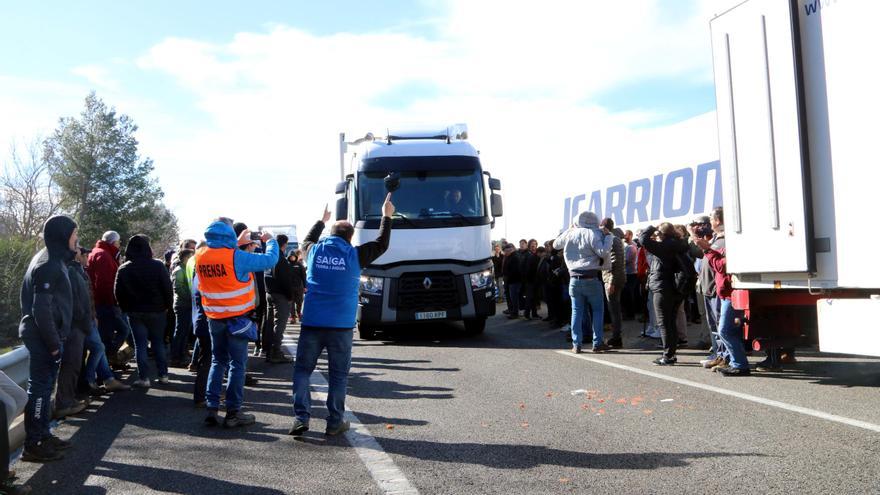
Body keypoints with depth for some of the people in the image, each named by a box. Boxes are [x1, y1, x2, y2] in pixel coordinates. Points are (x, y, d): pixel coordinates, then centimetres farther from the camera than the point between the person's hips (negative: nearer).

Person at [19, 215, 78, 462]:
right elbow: (41, 309, -22)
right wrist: (53, 343, -18)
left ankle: (43, 435, 26)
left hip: (44, 337, 10)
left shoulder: (54, 260, 12)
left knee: (44, 387, 16)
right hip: (43, 337, -10)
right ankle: (32, 446, 4)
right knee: (39, 388, -3)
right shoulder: (48, 265, -18)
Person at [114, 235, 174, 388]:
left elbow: (119, 292, 1)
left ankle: (144, 378, 2)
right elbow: (168, 288, -8)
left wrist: (126, 309, 11)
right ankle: (163, 375, 13)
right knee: (158, 342, 12)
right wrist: (168, 306, 3)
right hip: (157, 311, -1)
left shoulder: (124, 269, -2)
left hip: (135, 312, 1)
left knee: (140, 344, 5)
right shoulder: (158, 266, -10)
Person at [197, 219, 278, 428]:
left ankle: (211, 408, 15)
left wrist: (237, 243, 22)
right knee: (237, 364, 4)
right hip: (237, 317, -6)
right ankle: (233, 412, 8)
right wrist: (270, 241, 3)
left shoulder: (200, 255, -2)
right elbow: (269, 260, -14)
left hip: (214, 318, 6)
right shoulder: (236, 256, -19)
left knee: (218, 361, 17)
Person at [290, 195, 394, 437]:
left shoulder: (315, 251, 3)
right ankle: (335, 422, 11)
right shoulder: (354, 255, -4)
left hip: (311, 323, 2)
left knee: (302, 370, 10)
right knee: (338, 374, 7)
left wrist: (321, 220, 44)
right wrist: (387, 216, 23)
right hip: (341, 326, -2)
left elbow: (307, 240, 29)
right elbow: (381, 244, 11)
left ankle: (301, 417, 3)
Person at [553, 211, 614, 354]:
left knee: (576, 311, 8)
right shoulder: (592, 234, -8)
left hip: (574, 279, 4)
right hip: (591, 278, -4)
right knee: (598, 310, 8)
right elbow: (603, 252, -17)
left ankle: (576, 344, 7)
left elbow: (555, 244, 22)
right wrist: (608, 237, -6)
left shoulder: (570, 233, 6)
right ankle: (597, 343, 6)